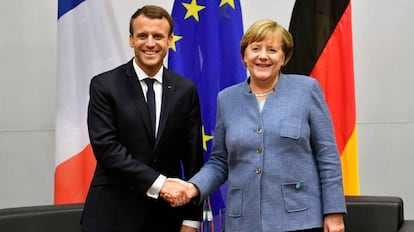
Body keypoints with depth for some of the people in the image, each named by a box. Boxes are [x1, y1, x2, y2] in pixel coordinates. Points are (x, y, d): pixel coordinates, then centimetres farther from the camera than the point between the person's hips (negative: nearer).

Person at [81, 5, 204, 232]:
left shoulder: (185, 90, 3)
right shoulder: (104, 85, -4)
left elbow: (193, 157, 3)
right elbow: (105, 147, -13)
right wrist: (158, 183, -20)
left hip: (166, 212, 2)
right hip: (113, 213, -2)